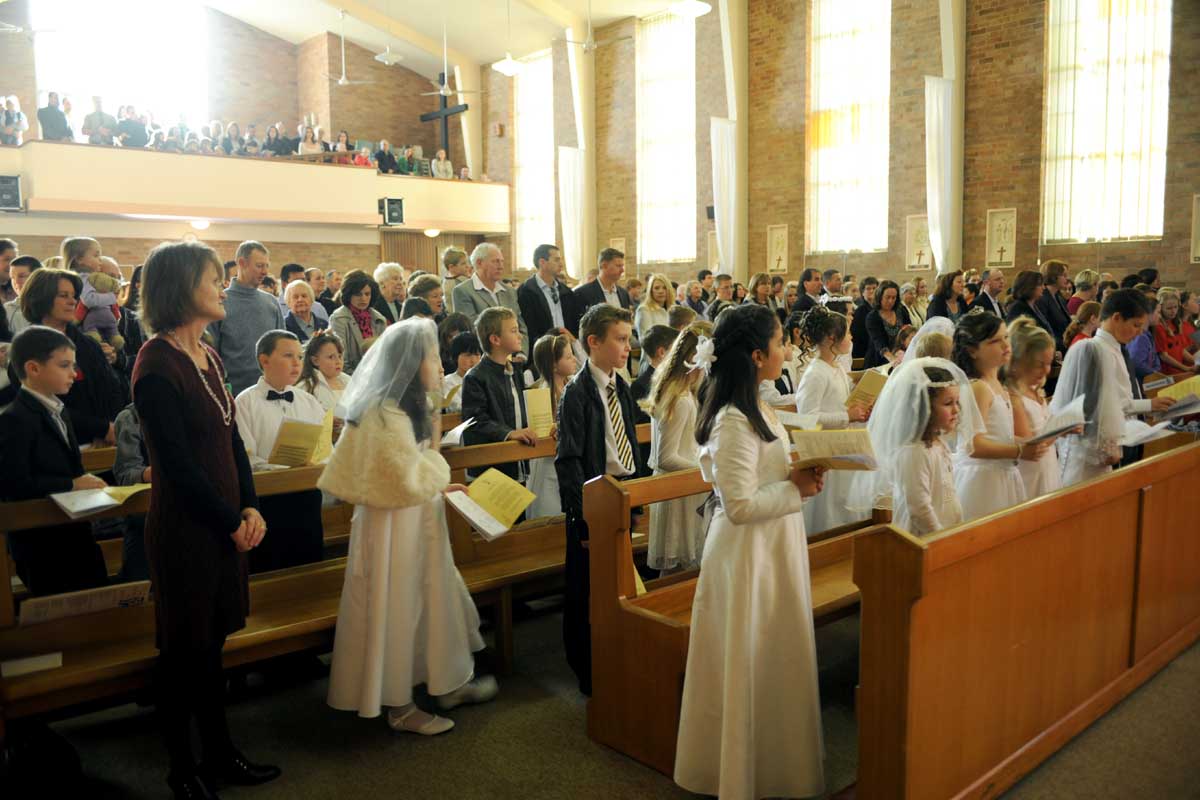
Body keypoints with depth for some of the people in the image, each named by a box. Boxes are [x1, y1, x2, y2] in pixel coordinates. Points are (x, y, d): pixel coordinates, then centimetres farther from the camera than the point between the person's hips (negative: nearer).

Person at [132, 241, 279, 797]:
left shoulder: (206, 356, 9)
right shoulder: (156, 365, -16)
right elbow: (177, 463, -17)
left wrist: (250, 507, -1)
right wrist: (230, 523, -11)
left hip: (225, 523, 7)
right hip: (184, 528, -7)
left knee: (213, 642, 17)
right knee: (185, 650, 7)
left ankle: (220, 754, 31)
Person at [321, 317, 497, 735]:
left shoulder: (404, 408, 9)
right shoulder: (387, 415, -24)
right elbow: (409, 485, -25)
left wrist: (439, 487, 10)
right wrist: (434, 447, -12)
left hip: (416, 526, 10)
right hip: (395, 530, -10)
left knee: (431, 601, 18)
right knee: (397, 609, 4)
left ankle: (446, 685, 34)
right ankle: (399, 706, 20)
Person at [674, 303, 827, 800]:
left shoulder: (751, 409, 7)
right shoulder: (734, 421, -24)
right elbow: (740, 504, -26)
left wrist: (800, 475, 3)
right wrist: (796, 489, -16)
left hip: (770, 550, 10)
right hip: (749, 554, -10)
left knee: (773, 662, 21)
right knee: (754, 666, 6)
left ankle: (767, 755, 37)